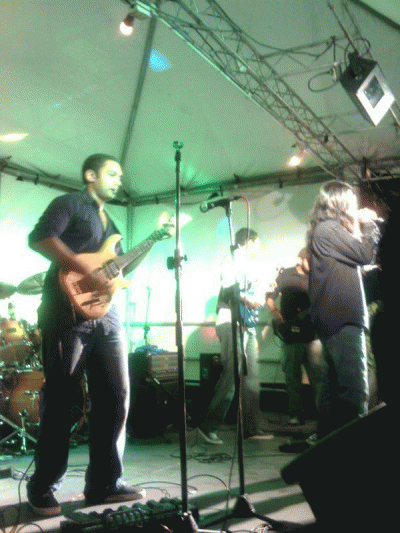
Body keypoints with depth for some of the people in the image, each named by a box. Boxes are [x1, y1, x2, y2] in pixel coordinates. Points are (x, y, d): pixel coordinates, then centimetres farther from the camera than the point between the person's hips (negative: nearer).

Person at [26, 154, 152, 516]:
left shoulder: (110, 223, 26)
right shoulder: (69, 203, 2)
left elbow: (121, 268, 27)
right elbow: (40, 238, -15)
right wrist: (88, 272, -20)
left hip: (106, 315, 8)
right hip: (69, 311, -7)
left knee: (115, 397, 4)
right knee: (60, 401, -2)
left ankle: (105, 483, 14)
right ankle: (44, 490, 10)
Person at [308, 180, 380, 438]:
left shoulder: (326, 230, 23)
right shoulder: (329, 228, -8)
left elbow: (356, 259, 24)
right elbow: (365, 254, -10)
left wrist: (364, 226, 18)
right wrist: (368, 224, 4)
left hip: (334, 319, 11)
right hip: (342, 318, -11)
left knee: (335, 385, 13)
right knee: (355, 389, -14)